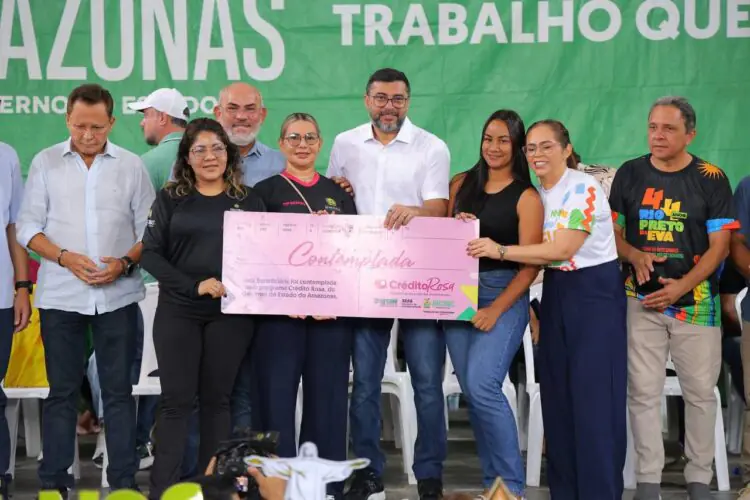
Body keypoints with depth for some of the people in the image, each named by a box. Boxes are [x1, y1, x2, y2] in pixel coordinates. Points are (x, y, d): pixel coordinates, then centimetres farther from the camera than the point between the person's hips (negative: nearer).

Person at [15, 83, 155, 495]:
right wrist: (66, 258, -13)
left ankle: (123, 480, 10)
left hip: (117, 296, 0)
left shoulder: (131, 166, 4)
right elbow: (28, 227, 2)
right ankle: (53, 481, 13)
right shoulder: (46, 163, 4)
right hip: (60, 296, 0)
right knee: (62, 391, 6)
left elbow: (147, 229, 5)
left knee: (119, 390, 4)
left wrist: (125, 263, -13)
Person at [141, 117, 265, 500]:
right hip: (178, 311, -1)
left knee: (216, 399, 7)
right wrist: (194, 285, -15)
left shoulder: (248, 200, 7)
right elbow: (151, 253, -3)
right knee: (177, 401, -2)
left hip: (231, 312, 1)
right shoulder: (170, 199, 5)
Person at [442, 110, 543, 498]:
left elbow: (529, 265, -7)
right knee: (471, 393, 4)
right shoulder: (461, 184, 11)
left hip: (504, 295, -5)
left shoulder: (526, 197, -3)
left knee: (482, 387, -18)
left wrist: (496, 310, -15)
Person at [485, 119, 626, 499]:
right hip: (555, 293, 7)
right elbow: (538, 251, 10)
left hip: (595, 293, -7)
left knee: (594, 397, -7)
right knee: (557, 394, 8)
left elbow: (563, 248, -23)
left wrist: (501, 251, -25)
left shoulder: (583, 188, -15)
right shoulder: (535, 194, 8)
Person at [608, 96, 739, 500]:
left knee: (699, 392, 4)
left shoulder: (711, 179, -3)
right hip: (642, 301, 2)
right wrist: (635, 256, -12)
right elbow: (612, 232, 10)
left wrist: (680, 287, -16)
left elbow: (719, 245, -5)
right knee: (643, 392, 2)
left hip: (695, 303, -1)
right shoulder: (629, 174, 4)